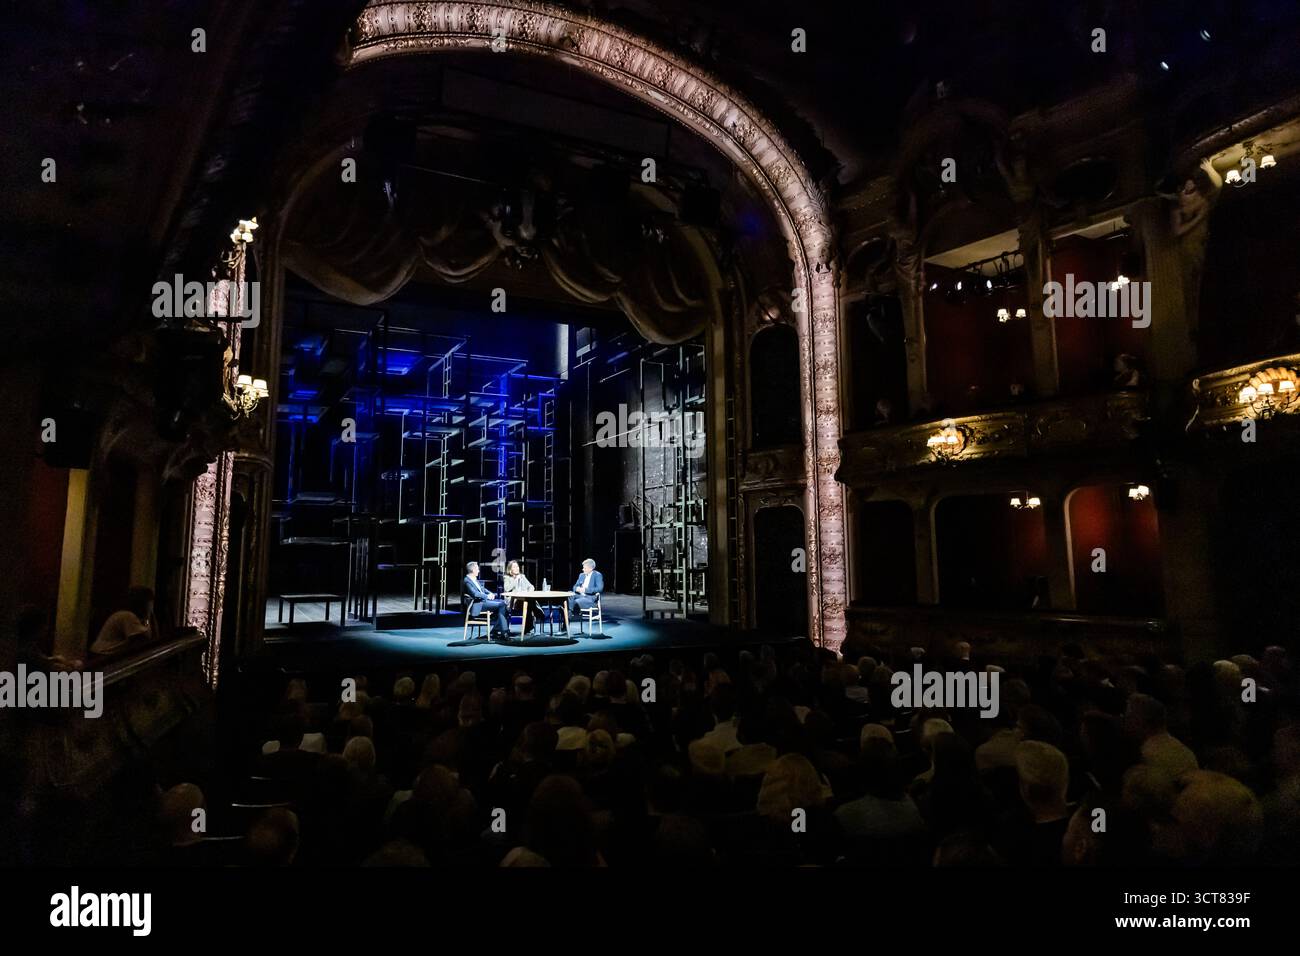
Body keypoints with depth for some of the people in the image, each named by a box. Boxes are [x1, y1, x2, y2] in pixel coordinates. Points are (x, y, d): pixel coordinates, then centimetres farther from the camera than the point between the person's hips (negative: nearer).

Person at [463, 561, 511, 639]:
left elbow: (482, 589, 23)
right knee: (501, 605, -19)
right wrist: (487, 596, -17)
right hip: (477, 604, -10)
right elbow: (475, 594, -25)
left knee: (502, 602, -2)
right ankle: (504, 631, -16)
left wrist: (491, 594, 5)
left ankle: (495, 630, -2)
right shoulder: (467, 581, -13)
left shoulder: (475, 579, 17)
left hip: (484, 600, 10)